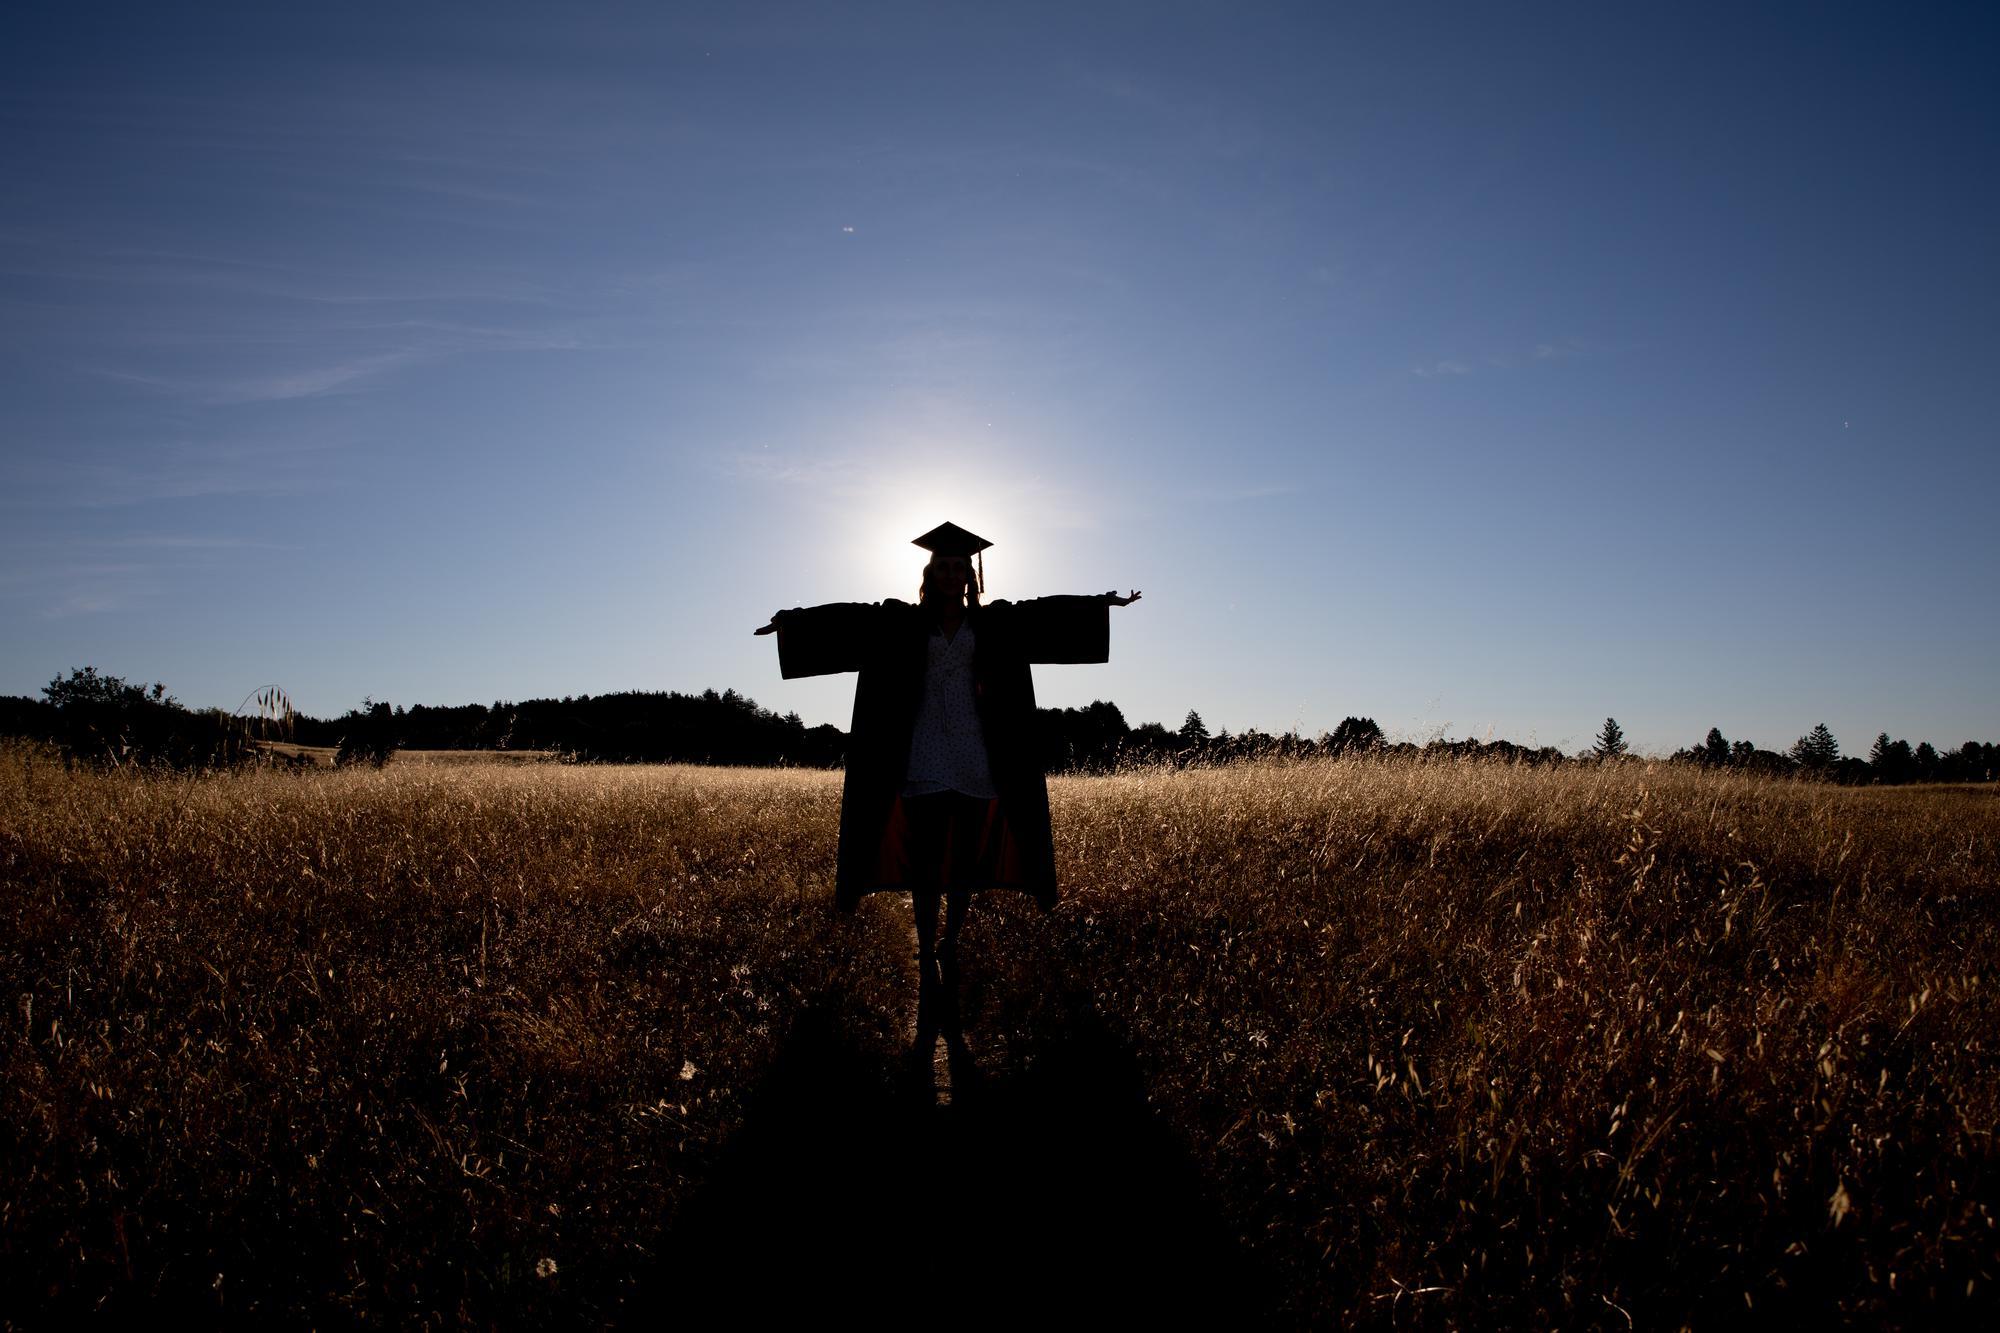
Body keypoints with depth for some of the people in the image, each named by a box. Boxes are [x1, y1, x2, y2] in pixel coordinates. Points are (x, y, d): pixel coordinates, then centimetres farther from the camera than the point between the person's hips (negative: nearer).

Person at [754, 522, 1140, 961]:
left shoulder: (992, 622, 8)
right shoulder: (905, 621, 6)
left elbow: (1044, 611, 0)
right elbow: (854, 615, -6)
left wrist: (1101, 602, -9)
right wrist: (796, 618, -17)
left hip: (973, 754, 1)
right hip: (924, 755, -1)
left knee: (966, 854, 4)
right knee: (925, 854, -3)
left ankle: (951, 945, 16)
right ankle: (926, 948, 5)